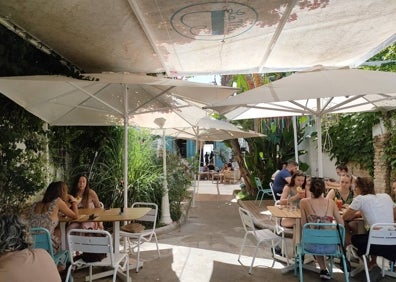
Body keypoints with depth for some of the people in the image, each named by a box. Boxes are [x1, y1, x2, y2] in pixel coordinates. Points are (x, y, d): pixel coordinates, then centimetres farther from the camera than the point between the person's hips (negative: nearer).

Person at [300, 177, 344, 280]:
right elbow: (341, 223, 6)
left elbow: (303, 224, 1)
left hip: (313, 245, -2)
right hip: (331, 246, 2)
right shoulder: (330, 202, 4)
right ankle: (323, 270, 41)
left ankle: (323, 269, 37)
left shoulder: (304, 202, -2)